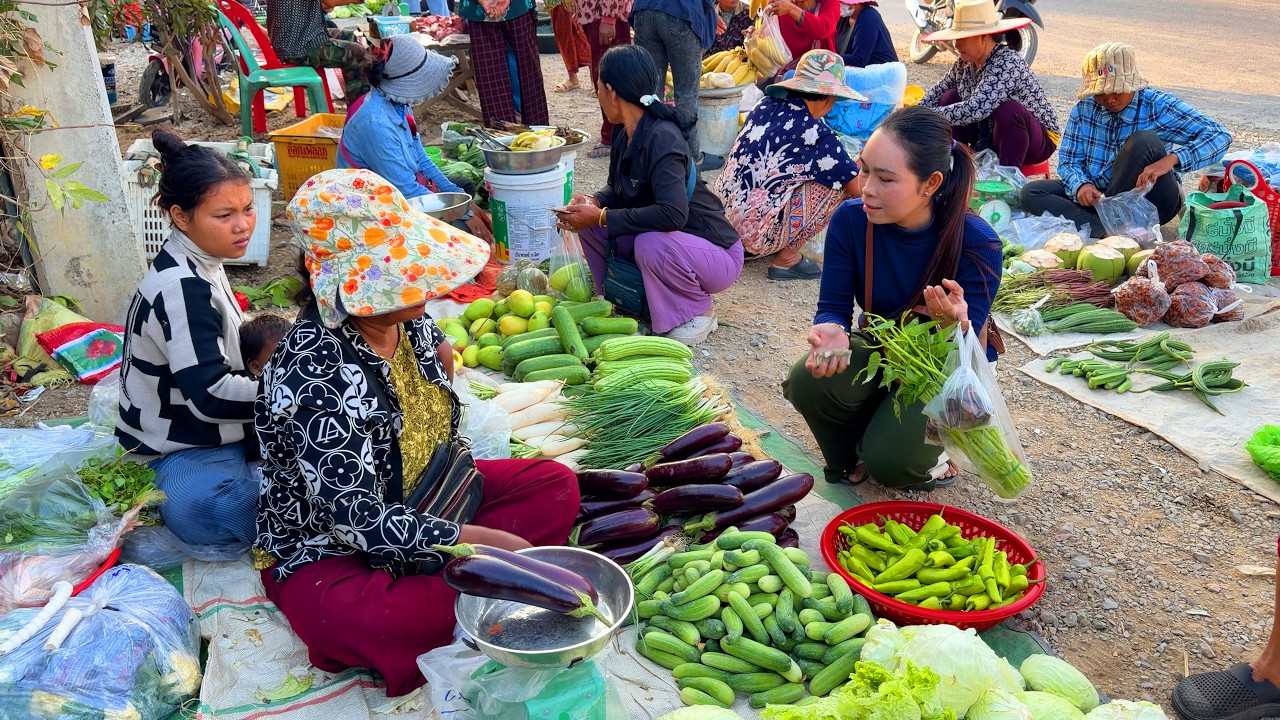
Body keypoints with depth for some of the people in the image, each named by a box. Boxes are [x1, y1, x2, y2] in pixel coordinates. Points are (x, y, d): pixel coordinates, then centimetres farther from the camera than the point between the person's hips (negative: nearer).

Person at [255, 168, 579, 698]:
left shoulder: (405, 319, -8)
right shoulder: (315, 376, -32)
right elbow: (357, 520, -31)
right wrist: (485, 540, -28)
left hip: (421, 498, 8)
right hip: (327, 551, -8)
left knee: (555, 485, -2)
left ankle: (435, 585, -11)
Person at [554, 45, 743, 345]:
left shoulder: (660, 138, -27)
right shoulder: (627, 136, -1)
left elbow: (673, 214, -39)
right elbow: (618, 189, 15)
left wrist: (602, 217, -31)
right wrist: (594, 202, -9)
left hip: (716, 254, -8)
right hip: (668, 242, 8)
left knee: (651, 243, -38)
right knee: (586, 219, -4)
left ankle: (698, 313, -10)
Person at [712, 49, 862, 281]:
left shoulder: (767, 105, 6)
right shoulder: (815, 134, -13)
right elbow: (859, 188, -7)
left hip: (720, 218, 8)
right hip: (754, 233, -8)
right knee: (839, 183, 0)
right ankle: (787, 259, 4)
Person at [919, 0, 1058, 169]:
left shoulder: (1007, 64, -29)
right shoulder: (966, 62, -7)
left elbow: (975, 109, -41)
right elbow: (937, 91, 7)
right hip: (990, 135, 7)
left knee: (1009, 110, -36)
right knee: (949, 98, -5)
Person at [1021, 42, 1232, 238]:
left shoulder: (1158, 106, -11)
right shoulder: (1085, 108, 0)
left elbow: (1220, 136, -18)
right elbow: (1068, 161, 0)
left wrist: (1170, 160, -36)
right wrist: (1081, 186, -25)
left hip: (1151, 202, -4)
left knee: (1143, 141, -30)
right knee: (1031, 193, -17)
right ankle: (1103, 229, -34)